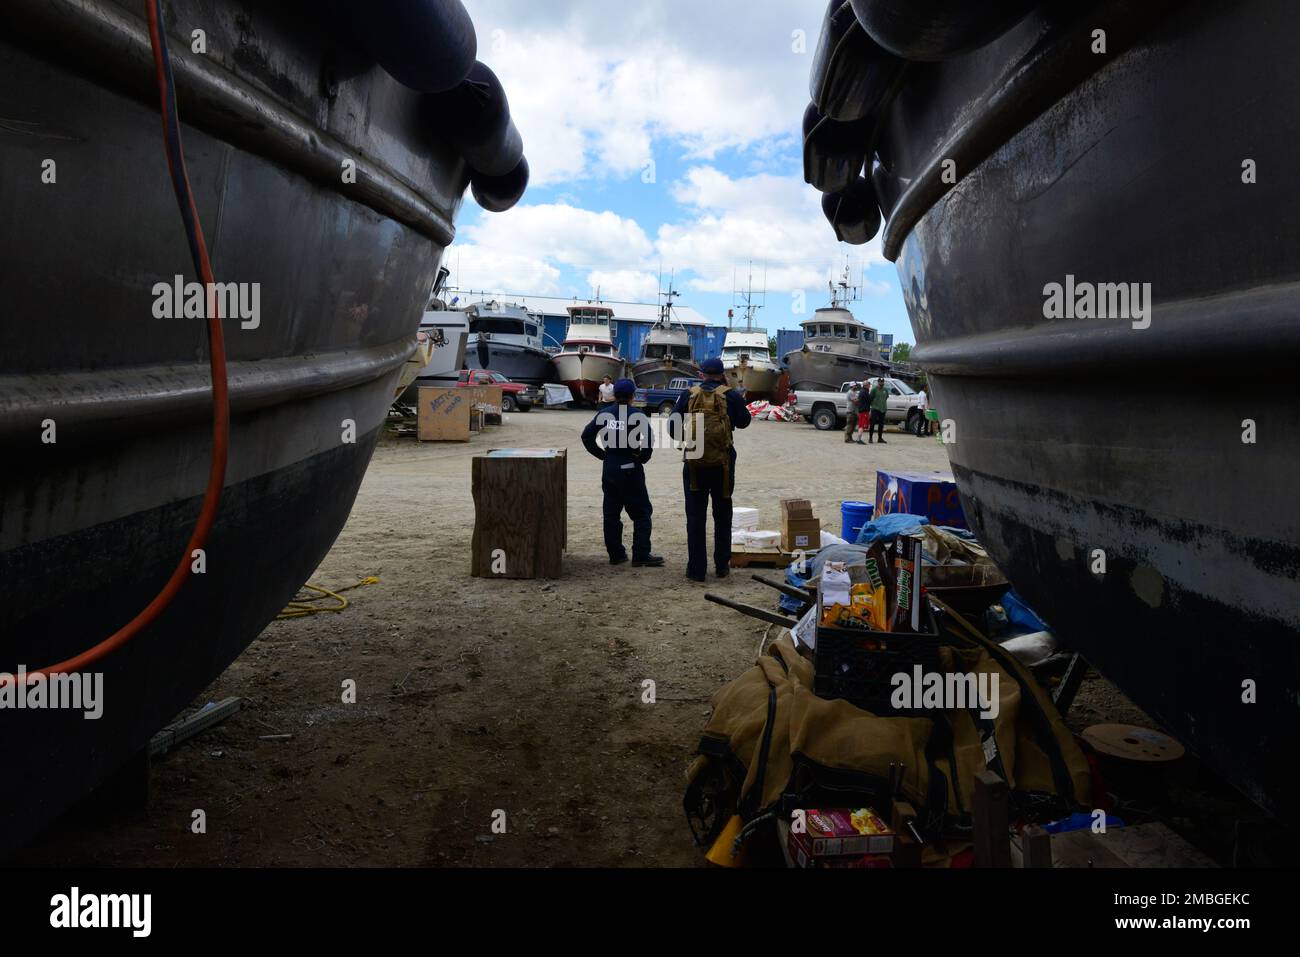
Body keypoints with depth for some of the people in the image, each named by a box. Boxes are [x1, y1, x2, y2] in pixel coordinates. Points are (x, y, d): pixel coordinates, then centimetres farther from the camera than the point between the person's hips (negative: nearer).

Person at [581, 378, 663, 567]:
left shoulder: (604, 414, 3)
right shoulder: (637, 416, -9)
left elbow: (586, 435, 5)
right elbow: (648, 437, -22)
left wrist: (601, 453, 8)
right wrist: (643, 457, -6)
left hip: (609, 470, 5)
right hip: (631, 470, -4)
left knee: (611, 513, 12)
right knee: (641, 513, 3)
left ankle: (615, 554, 15)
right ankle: (641, 555, -1)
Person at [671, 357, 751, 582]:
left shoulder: (689, 395, 0)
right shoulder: (730, 395, -2)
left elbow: (673, 427, 2)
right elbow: (744, 422, 14)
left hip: (694, 463, 0)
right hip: (722, 463, 0)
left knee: (695, 517, 5)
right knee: (722, 515, 14)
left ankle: (696, 569, 5)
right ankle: (722, 566, 19)